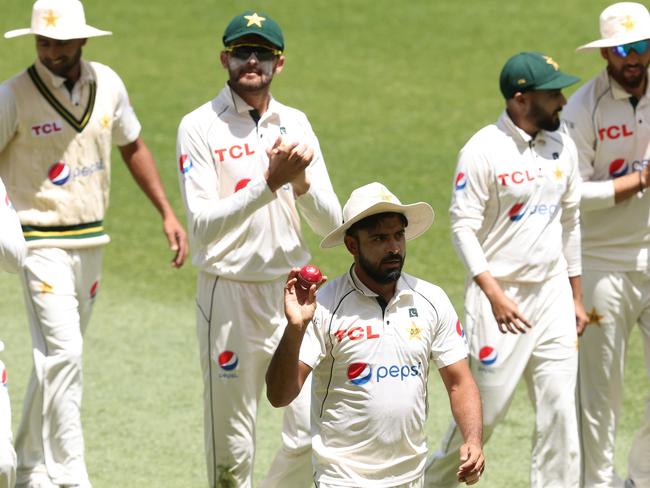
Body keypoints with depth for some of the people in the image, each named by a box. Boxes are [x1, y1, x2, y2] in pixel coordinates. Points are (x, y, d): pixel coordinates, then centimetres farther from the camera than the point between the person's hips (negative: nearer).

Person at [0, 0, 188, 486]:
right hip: (42, 241, -5)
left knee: (57, 357, 12)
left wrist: (168, 213, 13)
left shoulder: (107, 84, 4)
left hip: (92, 241, 5)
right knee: (63, 353, -15)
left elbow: (132, 146, 18)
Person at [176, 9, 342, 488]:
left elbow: (330, 222, 3)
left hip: (293, 288, 4)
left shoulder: (296, 124, 8)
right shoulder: (200, 126, -5)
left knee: (314, 431, -3)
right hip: (229, 292, -4)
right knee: (232, 449, 2)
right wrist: (269, 183, -25)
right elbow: (202, 226, -16)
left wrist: (301, 181, -16)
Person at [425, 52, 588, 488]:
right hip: (500, 293, -5)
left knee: (560, 409, 0)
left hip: (552, 293, 5)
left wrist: (576, 297, 15)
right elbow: (463, 226, -12)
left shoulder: (562, 146, 7)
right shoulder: (483, 150, -12)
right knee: (487, 407, 0)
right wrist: (494, 295, -18)